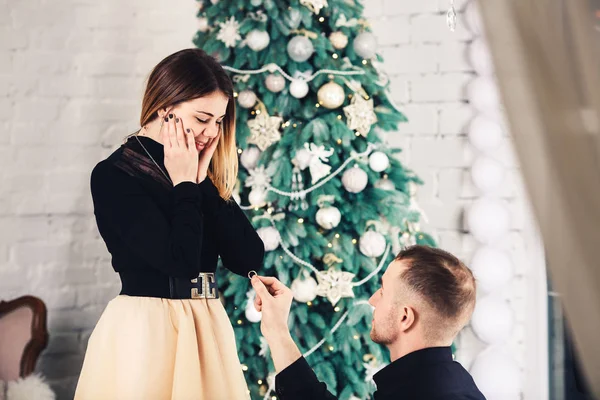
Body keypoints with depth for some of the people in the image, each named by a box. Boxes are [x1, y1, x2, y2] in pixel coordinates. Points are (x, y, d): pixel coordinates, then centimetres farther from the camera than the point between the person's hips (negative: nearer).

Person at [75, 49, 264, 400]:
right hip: (145, 332, -6)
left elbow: (250, 258, -3)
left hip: (208, 328, 6)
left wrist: (203, 180, -6)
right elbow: (180, 261, -21)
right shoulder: (114, 176, -11)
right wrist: (184, 185, -11)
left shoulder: (202, 174, 9)